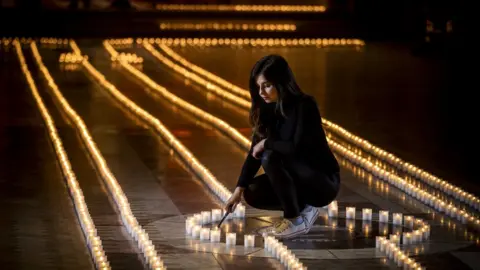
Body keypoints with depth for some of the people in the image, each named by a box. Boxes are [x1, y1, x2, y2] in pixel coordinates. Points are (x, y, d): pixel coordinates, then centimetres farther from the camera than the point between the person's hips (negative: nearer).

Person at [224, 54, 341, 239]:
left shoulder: (305, 106, -21)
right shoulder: (268, 109, 0)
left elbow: (298, 148, -33)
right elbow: (255, 152, -1)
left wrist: (267, 143, -18)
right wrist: (239, 189, -10)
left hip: (324, 182, -8)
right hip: (299, 180, 8)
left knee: (271, 157, -28)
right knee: (252, 193, -10)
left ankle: (296, 219, -15)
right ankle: (304, 209, 7)